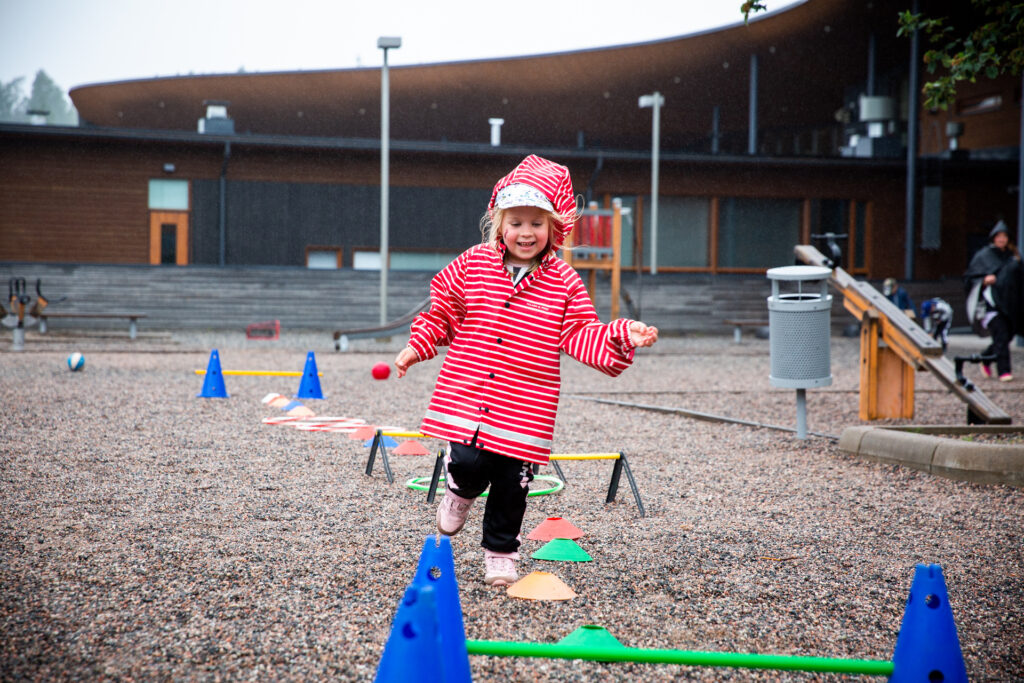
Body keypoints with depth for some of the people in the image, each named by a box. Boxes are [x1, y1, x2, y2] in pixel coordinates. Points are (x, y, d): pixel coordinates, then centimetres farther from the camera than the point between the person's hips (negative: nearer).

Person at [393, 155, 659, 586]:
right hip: (466, 397, 0)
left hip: (524, 408, 0)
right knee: (468, 463, -13)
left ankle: (500, 554, 28)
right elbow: (443, 310, 13)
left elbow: (581, 335, 0)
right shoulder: (473, 265, 2)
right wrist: (417, 346, 6)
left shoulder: (564, 283, 0)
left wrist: (622, 337, -15)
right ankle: (461, 493, 25)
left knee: (512, 485, 6)